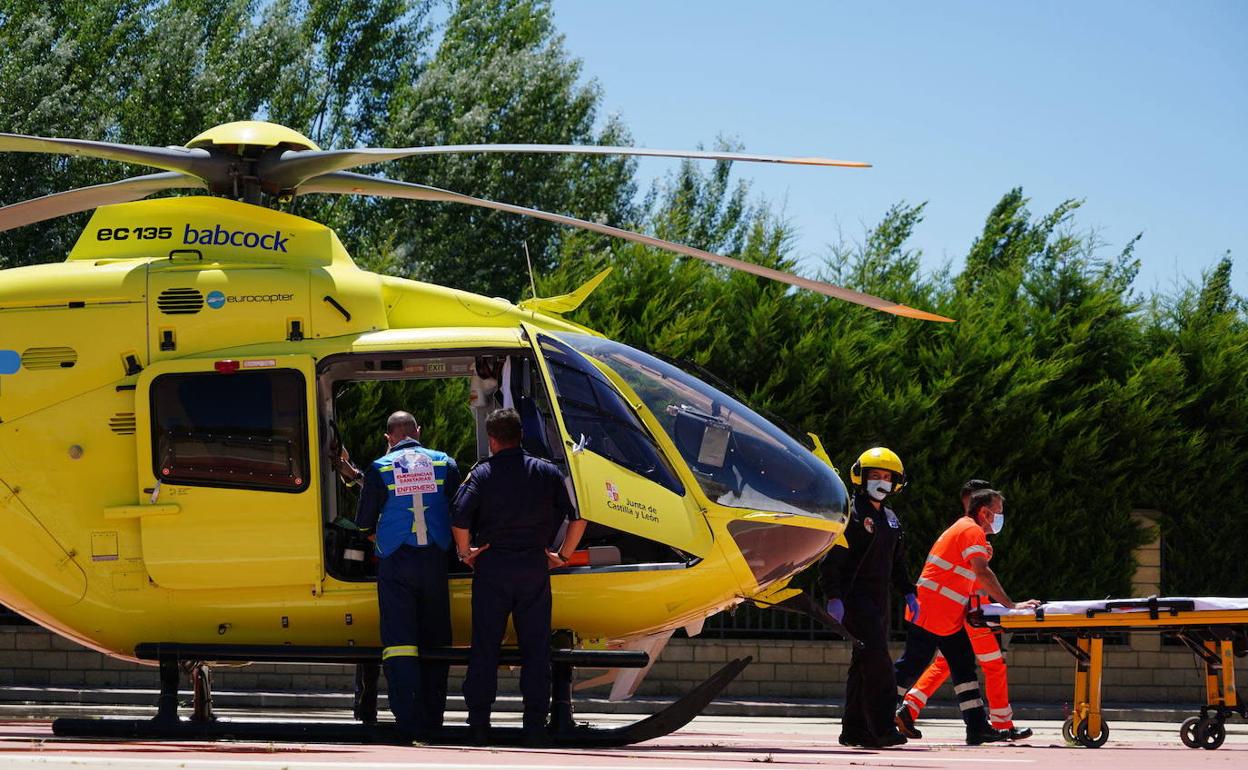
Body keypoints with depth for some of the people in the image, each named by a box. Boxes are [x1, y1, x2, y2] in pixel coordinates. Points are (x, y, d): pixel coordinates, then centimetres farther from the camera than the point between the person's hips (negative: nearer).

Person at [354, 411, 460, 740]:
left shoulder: (379, 469, -1)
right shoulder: (444, 464, 5)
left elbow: (365, 523, 4)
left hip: (396, 565, -2)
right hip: (435, 561, 3)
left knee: (400, 641, -5)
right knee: (435, 640, 13)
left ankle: (409, 721, -15)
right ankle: (433, 717, 18)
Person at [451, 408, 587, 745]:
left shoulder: (483, 473, -3)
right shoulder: (547, 473, 4)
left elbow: (460, 521, -14)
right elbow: (577, 519, 1)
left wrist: (466, 553, 2)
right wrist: (562, 556, 12)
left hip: (492, 566, -1)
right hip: (535, 566, 2)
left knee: (485, 647, 5)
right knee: (536, 648, 6)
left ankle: (479, 726, 6)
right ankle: (535, 726, 4)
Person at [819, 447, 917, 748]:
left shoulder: (890, 520, 19)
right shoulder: (851, 514, -8)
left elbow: (896, 562, 28)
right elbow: (830, 559, -13)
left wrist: (908, 592, 17)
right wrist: (834, 597, -20)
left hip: (878, 601, 9)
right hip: (855, 597, -9)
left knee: (865, 663, 9)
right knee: (877, 658, -18)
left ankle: (855, 729, 13)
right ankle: (883, 728, -21)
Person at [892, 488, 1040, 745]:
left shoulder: (963, 529, 20)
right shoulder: (972, 531, -12)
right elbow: (982, 573, -23)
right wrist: (1010, 605, -25)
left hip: (950, 618, 10)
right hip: (931, 613, -10)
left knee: (965, 667, 6)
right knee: (912, 666, -5)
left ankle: (977, 728, 2)